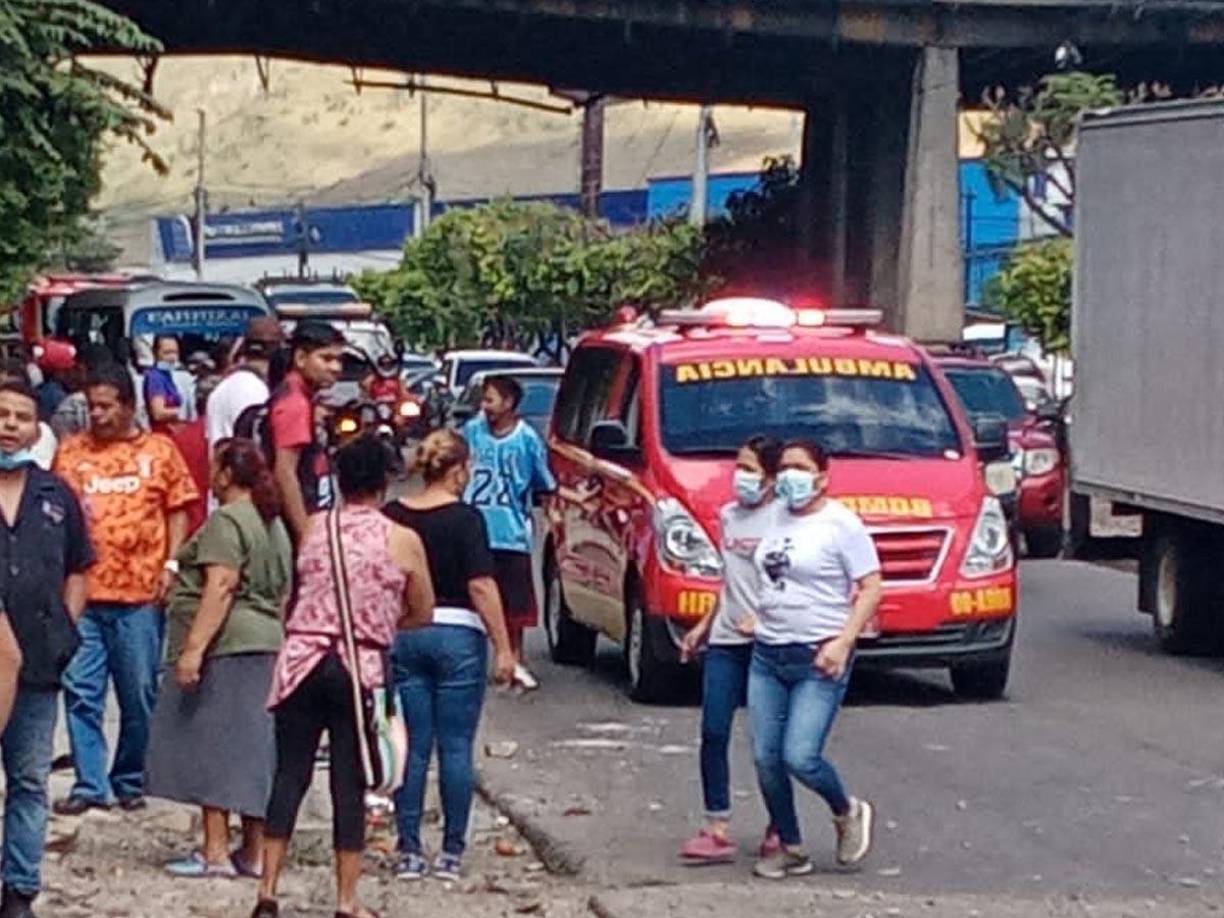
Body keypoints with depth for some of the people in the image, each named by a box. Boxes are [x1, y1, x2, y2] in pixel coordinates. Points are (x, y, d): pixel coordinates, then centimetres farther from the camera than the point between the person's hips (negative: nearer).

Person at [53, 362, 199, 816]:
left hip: (140, 593, -1)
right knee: (80, 690, -1)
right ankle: (89, 783, 5)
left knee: (139, 693, 6)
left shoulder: (159, 451, 6)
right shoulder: (71, 452, 10)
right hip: (82, 591, 1)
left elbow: (178, 510, 7)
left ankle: (130, 780, 19)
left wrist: (171, 563, -5)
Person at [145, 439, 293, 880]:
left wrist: (194, 647, -23)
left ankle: (215, 852, -7)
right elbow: (282, 593, 21)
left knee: (213, 748, -6)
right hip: (265, 645, 9)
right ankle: (254, 852, 11)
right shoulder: (274, 524, 18)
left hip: (225, 647, -9)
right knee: (251, 749, 10)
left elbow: (220, 588, -20)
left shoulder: (226, 521, -11)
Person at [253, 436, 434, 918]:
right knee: (349, 784, 4)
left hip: (301, 661, 2)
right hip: (361, 668, -2)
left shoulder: (313, 529, 4)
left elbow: (300, 592, 13)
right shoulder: (403, 541, -2)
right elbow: (422, 613, 8)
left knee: (290, 774, 7)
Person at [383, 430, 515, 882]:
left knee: (412, 748, 8)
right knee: (456, 748, 3)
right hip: (458, 636, -4)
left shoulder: (392, 516, 4)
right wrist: (503, 647, -9)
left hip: (403, 637, 4)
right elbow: (481, 585, -13)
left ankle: (409, 850, 7)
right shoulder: (464, 518, -9)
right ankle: (452, 852, 5)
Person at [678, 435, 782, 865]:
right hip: (725, 641, 6)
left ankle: (780, 826, 16)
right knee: (713, 733, -2)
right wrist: (704, 626, 22)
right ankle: (717, 830, 0)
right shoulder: (729, 516, 15)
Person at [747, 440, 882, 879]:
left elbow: (871, 588, -10)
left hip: (818, 660, -6)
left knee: (800, 757, -14)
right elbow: (744, 578, 23)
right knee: (766, 759, 2)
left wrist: (843, 642, -19)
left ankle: (848, 813, 15)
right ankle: (791, 849, 16)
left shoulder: (841, 524, -7)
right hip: (767, 655, 6)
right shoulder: (775, 520, 11)